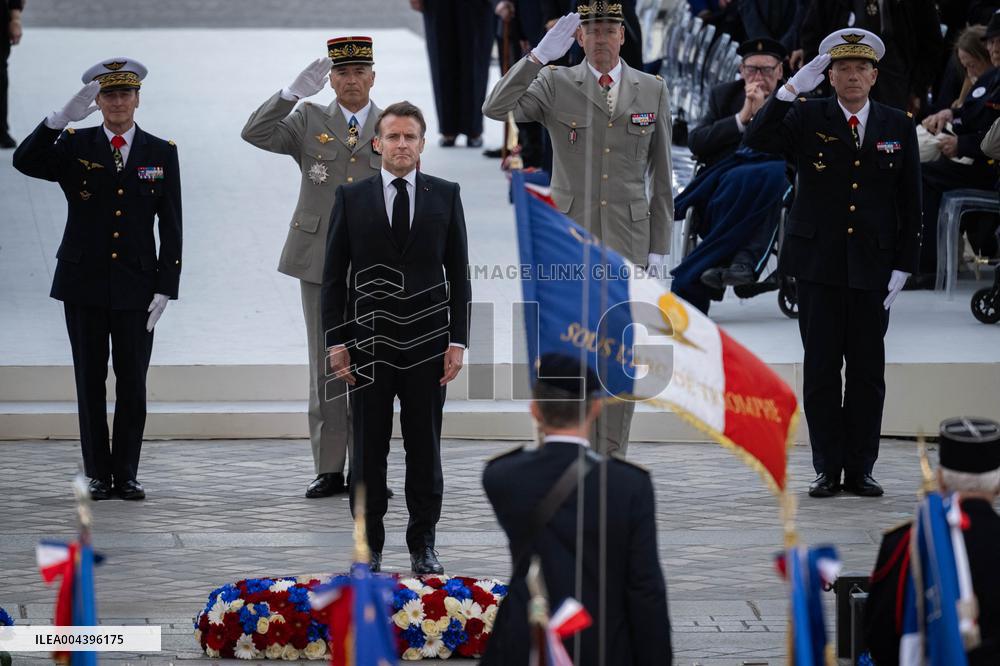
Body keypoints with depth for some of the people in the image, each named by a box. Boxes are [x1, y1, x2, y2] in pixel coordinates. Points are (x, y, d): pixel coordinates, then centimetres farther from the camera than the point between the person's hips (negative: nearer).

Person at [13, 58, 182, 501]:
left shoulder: (161, 153, 5)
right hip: (84, 285, 0)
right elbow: (24, 161, -15)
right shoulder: (75, 146, 3)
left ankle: (126, 476, 8)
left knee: (133, 384, 1)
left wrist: (165, 287, -4)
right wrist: (62, 118, -28)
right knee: (90, 381, 3)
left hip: (136, 286, 0)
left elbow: (170, 227, 4)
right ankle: (98, 475, 9)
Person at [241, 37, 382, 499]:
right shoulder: (309, 122, 6)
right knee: (326, 368, 3)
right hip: (320, 264, 1)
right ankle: (329, 470, 7)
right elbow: (256, 134, -8)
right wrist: (295, 91, -20)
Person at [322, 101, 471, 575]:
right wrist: (336, 341, -3)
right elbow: (334, 276, 4)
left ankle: (423, 544, 12)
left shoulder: (445, 196, 5)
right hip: (369, 345, 0)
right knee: (368, 451, 2)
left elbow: (458, 274, 5)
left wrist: (457, 340, -2)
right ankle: (368, 547, 9)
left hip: (427, 343, 0)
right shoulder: (351, 198, 3)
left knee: (425, 448, 4)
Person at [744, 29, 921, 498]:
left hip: (873, 267, 1)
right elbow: (757, 140, -15)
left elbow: (910, 204, 6)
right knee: (821, 369, 2)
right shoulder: (807, 118, 2)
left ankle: (860, 469, 9)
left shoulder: (898, 127, 5)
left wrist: (903, 267, -1)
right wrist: (791, 89, -25)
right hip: (818, 263, -1)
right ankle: (827, 470, 7)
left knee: (867, 371, 3)